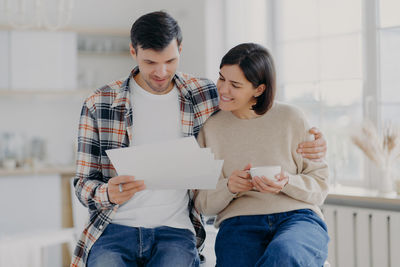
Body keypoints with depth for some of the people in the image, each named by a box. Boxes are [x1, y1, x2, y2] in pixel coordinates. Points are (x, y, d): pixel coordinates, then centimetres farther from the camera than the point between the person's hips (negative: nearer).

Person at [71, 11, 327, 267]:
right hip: (114, 227, 0)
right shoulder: (99, 104, 5)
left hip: (176, 230, 0)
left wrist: (307, 143, 1)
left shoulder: (203, 95, 8)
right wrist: (108, 194, -16)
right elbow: (84, 183, 8)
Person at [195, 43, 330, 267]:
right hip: (239, 224, 0)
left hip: (298, 217, 0)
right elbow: (203, 203, 11)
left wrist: (287, 183, -12)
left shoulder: (291, 119, 7)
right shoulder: (211, 128, 11)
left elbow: (320, 184, 8)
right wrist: (228, 188, -10)